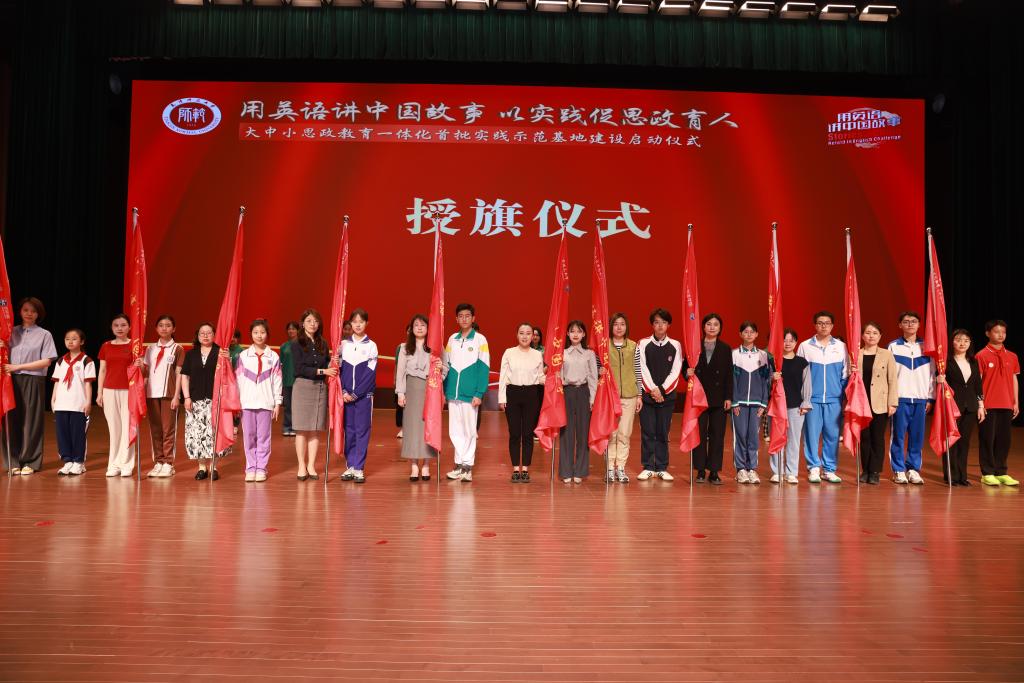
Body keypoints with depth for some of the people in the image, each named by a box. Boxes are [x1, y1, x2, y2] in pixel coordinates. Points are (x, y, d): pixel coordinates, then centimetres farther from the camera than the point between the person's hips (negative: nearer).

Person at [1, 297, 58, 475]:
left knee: (31, 421, 1)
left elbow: (46, 361, -6)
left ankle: (30, 462, 9)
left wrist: (18, 367, -9)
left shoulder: (44, 335, 2)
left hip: (33, 382, -3)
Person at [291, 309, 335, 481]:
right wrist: (322, 371, -15)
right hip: (303, 387, -4)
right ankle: (302, 467, 7)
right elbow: (300, 369, -10)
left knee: (316, 429, 4)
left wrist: (332, 363, -8)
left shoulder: (322, 344, 11)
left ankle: (311, 466, 12)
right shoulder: (297, 344, -1)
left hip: (320, 388, 4)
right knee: (302, 429, 0)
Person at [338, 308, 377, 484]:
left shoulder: (371, 346, 0)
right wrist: (343, 391, -8)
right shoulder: (344, 344, 7)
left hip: (364, 395, -2)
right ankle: (350, 466, 13)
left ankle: (359, 468, 2)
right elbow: (339, 370, 5)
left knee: (362, 430, -1)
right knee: (349, 430, 6)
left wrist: (356, 394, -12)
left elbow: (370, 373, -6)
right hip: (346, 395, 2)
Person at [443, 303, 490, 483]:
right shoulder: (452, 339, 11)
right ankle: (459, 464, 17)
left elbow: (484, 368, -5)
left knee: (469, 431, 2)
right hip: (453, 393, 4)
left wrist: (479, 394, -12)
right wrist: (444, 390, 7)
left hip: (470, 393, -4)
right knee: (455, 431, 8)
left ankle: (467, 466, 9)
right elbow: (446, 366, 13)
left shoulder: (480, 339, -2)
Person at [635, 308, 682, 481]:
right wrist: (652, 390, -9)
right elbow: (641, 370, -3)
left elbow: (675, 372, 0)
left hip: (667, 395, 1)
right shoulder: (643, 344, 1)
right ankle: (647, 467, 9)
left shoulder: (675, 346, 4)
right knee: (647, 432, 1)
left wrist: (661, 390, -9)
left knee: (663, 432, 5)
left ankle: (661, 468, 13)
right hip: (647, 394, -1)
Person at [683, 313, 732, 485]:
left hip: (718, 398, 1)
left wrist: (729, 397, -2)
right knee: (699, 433, 3)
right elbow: (685, 365, 6)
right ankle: (700, 470, 11)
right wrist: (687, 372, -18)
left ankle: (714, 472, 9)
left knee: (717, 435, 2)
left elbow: (729, 375, 4)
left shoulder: (726, 349, 6)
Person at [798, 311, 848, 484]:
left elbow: (845, 374, 11)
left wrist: (843, 394, 1)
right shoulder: (805, 346, 4)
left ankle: (830, 470, 13)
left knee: (832, 435, 3)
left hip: (834, 399, 1)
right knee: (812, 434, -2)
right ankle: (813, 468, 7)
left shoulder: (841, 346, 8)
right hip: (811, 399, -1)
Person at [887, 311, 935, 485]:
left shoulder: (926, 347, 9)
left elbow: (931, 374, 10)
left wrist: (930, 398, 5)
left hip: (920, 399, 2)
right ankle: (899, 470, 8)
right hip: (900, 398, -2)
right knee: (898, 436, 0)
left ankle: (913, 469, 13)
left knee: (917, 436, 3)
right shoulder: (893, 346, 3)